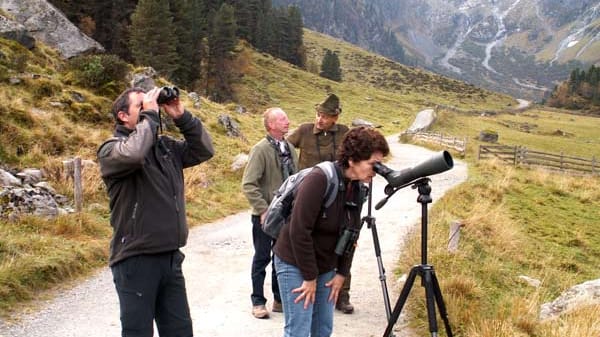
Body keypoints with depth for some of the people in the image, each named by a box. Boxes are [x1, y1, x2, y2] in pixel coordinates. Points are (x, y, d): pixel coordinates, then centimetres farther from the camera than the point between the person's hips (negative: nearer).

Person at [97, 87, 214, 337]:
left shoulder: (166, 146, 10)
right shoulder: (111, 149, -8)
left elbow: (204, 151, 8)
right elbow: (133, 153, -31)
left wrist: (182, 117, -2)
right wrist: (150, 115, -17)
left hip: (171, 257, 6)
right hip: (135, 259, -6)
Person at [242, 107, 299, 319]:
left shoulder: (289, 148, 7)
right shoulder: (261, 149, -12)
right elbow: (248, 185, -16)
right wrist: (263, 210, -19)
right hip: (265, 216, -6)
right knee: (262, 258, 5)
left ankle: (280, 299, 26)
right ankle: (258, 302, 18)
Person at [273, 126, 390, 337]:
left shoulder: (358, 189, -1)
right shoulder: (320, 179, -24)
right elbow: (299, 231, -25)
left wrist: (342, 273, 4)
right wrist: (309, 277, -19)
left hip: (326, 268, 7)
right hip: (296, 265, -7)